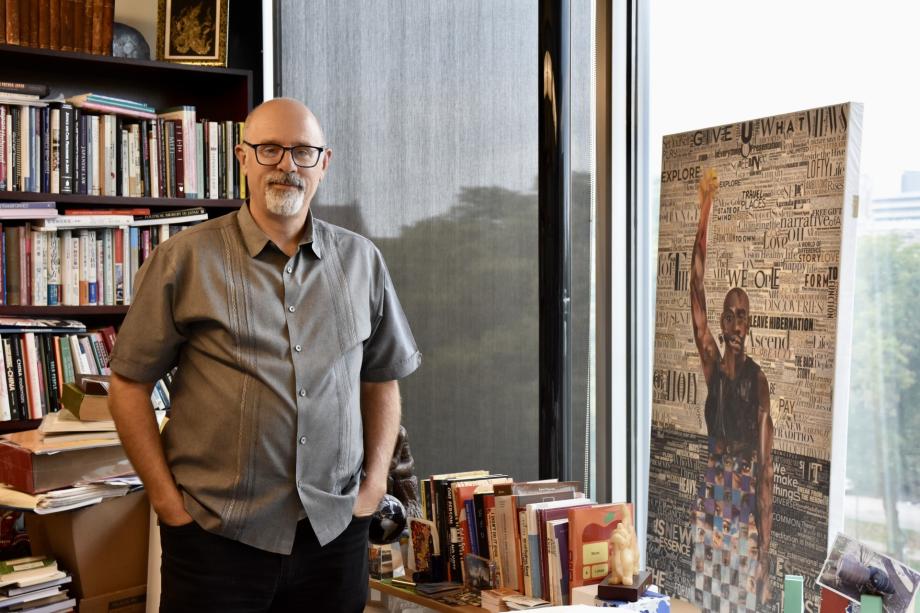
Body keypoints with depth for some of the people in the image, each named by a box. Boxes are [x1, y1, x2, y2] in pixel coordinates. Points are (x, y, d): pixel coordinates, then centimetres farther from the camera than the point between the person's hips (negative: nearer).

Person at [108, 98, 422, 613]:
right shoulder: (186, 260, -3)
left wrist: (374, 481, 4)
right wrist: (168, 501, -5)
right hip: (216, 533, -2)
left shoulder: (361, 261, 6)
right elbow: (130, 383, -1)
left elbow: (382, 377, 13)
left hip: (335, 529, 3)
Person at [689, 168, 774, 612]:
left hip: (748, 493, -2)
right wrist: (704, 212, -12)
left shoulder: (758, 378, -3)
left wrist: (766, 536, -8)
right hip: (713, 490, 2)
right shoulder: (712, 362, 1)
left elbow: (767, 458, -3)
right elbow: (696, 290, -6)